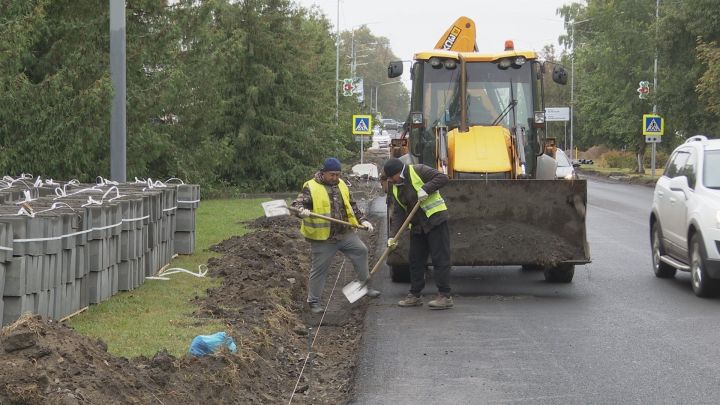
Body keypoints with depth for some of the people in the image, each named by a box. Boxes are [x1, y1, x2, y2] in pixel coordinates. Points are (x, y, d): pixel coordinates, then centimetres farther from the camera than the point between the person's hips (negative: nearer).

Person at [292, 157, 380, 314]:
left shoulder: (341, 185, 10)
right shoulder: (311, 187, -11)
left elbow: (352, 206, 19)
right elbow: (296, 204, -18)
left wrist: (363, 220, 9)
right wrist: (302, 211, -40)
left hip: (345, 233, 6)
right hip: (323, 238, -6)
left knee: (361, 250, 9)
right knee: (319, 269, 0)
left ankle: (366, 285, 24)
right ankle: (313, 301, 12)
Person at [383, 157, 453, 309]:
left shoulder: (418, 171, -11)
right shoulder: (395, 188, 11)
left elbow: (442, 178, -17)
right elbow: (398, 213, 8)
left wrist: (426, 189, -27)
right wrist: (394, 235, -2)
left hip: (435, 221, -8)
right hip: (417, 227, 8)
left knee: (440, 259, -8)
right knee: (416, 261, 11)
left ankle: (445, 296, -8)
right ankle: (415, 296, 21)